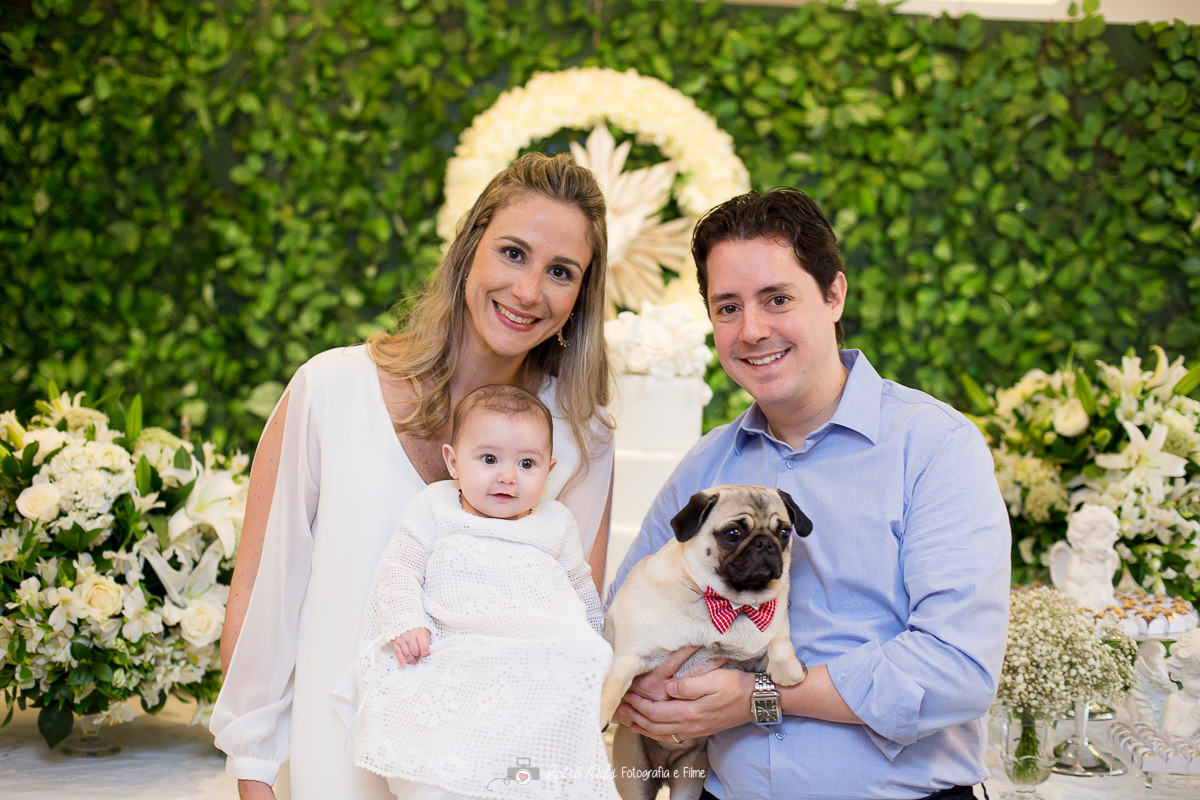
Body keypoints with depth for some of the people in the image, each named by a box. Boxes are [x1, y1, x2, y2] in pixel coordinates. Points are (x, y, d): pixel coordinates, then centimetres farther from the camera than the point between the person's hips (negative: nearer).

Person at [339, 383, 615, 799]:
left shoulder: (555, 524, 15)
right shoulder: (434, 510, 10)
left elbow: (581, 588, 29)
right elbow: (398, 567, 4)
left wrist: (590, 644, 29)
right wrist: (405, 621, -11)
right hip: (451, 653, -1)